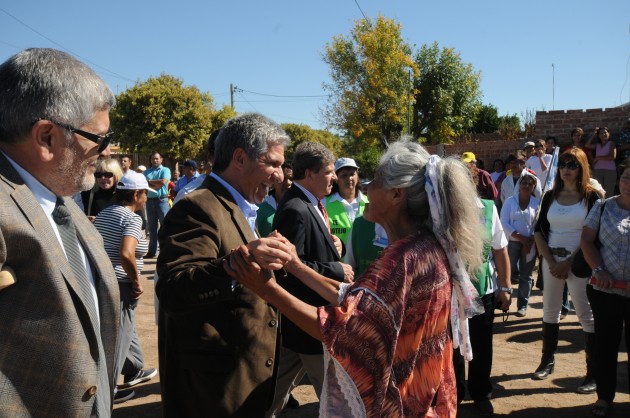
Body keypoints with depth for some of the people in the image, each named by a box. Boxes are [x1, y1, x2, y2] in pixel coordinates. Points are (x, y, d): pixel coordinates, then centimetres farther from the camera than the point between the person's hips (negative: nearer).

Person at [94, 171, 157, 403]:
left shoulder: (104, 213, 9)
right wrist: (137, 281, -18)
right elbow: (126, 254, -31)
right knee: (119, 334, 5)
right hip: (120, 284, -9)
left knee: (126, 328, 24)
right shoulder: (132, 219, -17)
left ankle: (134, 371, 39)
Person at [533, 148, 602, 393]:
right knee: (550, 310, 10)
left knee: (586, 314, -3)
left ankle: (594, 373, 3)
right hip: (551, 260, 4)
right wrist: (551, 261, -5)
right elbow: (539, 231, 6)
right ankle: (547, 361, 22)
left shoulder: (591, 196, -4)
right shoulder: (550, 196, 7)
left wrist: (569, 262, -13)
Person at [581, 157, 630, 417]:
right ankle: (604, 396, 24)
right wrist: (599, 270, -10)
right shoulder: (603, 207, 2)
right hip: (605, 289, 1)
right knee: (605, 344, 9)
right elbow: (587, 240, 3)